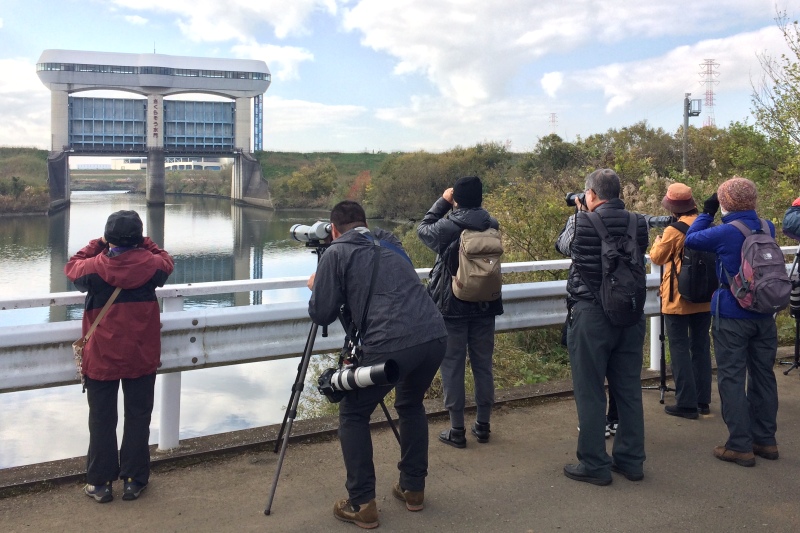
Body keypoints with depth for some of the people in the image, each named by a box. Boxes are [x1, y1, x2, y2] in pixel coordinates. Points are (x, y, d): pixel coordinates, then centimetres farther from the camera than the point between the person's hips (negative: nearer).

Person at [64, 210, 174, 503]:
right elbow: (166, 261, 13)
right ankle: (134, 480, 18)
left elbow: (71, 267, 10)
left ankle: (100, 482, 19)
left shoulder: (94, 268, -13)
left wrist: (97, 244, 13)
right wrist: (144, 243, 12)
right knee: (138, 418, 11)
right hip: (142, 357, 1)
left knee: (102, 420, 11)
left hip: (101, 357, -1)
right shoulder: (152, 264, -11)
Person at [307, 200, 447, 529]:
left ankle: (362, 505, 17)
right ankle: (413, 489, 36)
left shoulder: (336, 253, 8)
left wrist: (317, 287, 27)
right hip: (435, 336, 6)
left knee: (353, 415, 17)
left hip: (391, 344, -6)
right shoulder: (390, 243, 25)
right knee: (411, 405, 31)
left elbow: (321, 316, 8)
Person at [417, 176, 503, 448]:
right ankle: (483, 425, 20)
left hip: (452, 308, -4)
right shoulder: (493, 226, -3)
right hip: (485, 307, 4)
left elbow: (423, 228, 4)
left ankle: (457, 430, 8)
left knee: (453, 367, 4)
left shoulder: (447, 227, -14)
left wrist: (442, 201, 9)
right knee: (483, 366, 12)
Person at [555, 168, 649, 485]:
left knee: (590, 393, 4)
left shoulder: (582, 224, -14)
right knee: (629, 390, 14)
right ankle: (631, 460, 24)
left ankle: (594, 465, 11)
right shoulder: (638, 224, -1)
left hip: (591, 316, -5)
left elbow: (562, 245, 5)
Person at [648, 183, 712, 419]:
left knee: (680, 349, 0)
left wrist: (657, 242, 18)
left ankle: (687, 404, 0)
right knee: (701, 347, 12)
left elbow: (657, 258, -3)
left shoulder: (673, 231, -16)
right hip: (703, 298, 6)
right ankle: (702, 400, 20)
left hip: (678, 300, -6)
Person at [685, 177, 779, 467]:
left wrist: (707, 212, 7)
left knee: (732, 379, 0)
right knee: (763, 376, 13)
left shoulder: (725, 233, -15)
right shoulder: (768, 228, 2)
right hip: (764, 315, 6)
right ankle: (766, 440, 22)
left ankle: (740, 446, 2)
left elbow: (691, 239, -1)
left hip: (732, 316, -6)